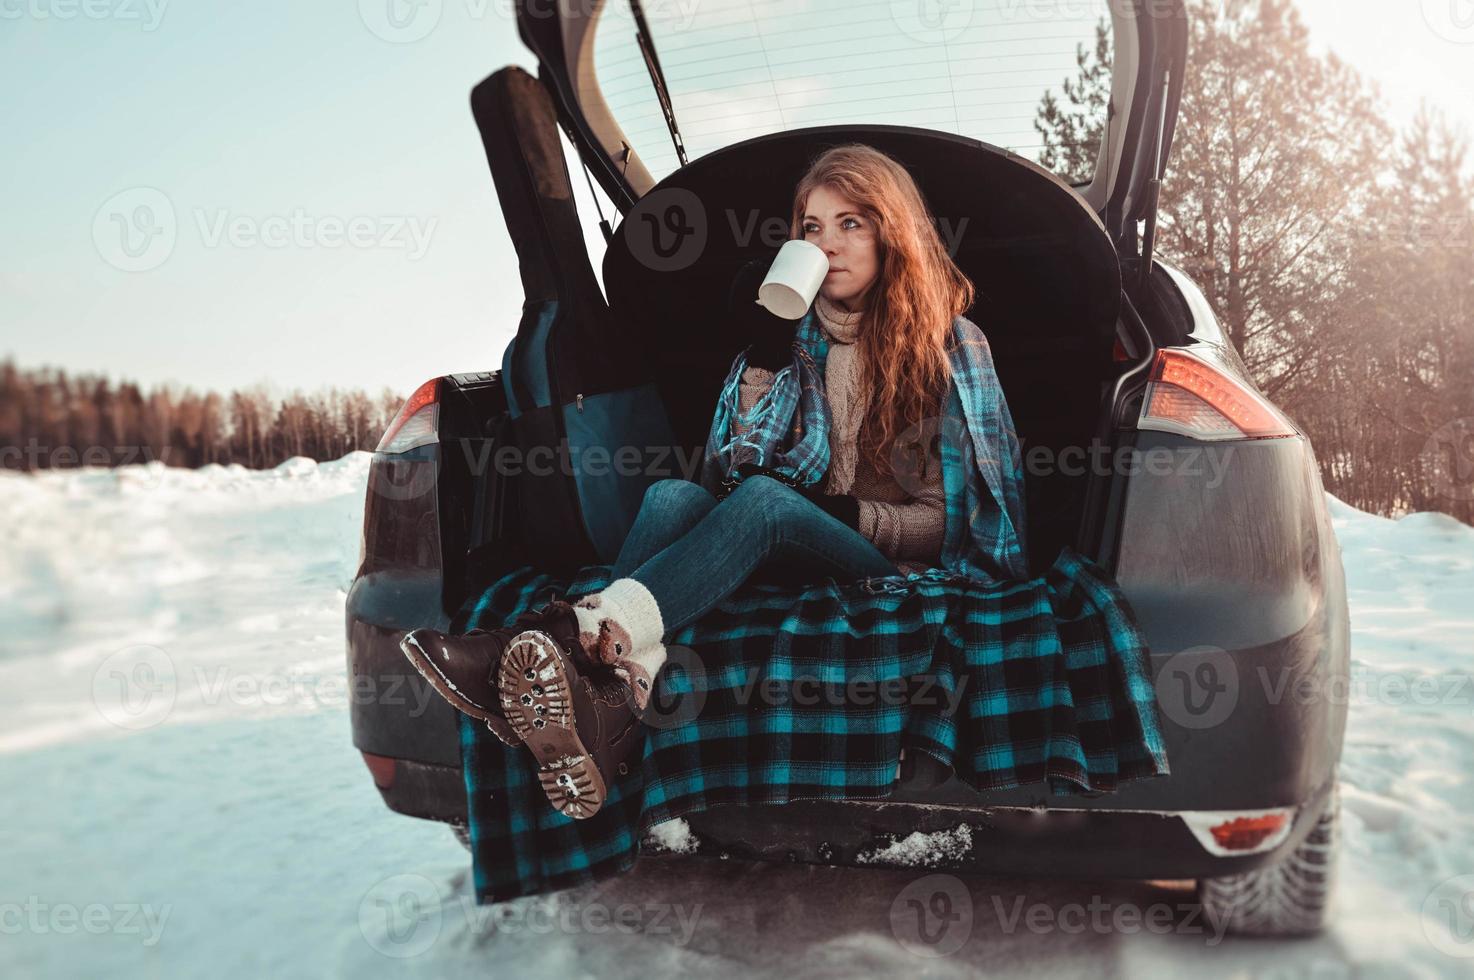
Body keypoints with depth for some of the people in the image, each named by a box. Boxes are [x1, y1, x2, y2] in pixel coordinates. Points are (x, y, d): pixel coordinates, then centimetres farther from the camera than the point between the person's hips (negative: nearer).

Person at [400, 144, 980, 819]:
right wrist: (765, 352, -3)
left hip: (889, 565, -3)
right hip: (785, 559, 4)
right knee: (674, 494, -28)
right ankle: (618, 693, -55)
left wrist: (853, 515, -16)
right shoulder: (796, 328, 15)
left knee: (762, 501, -35)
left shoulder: (945, 343, 3)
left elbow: (948, 520, 1)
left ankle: (583, 634, -56)